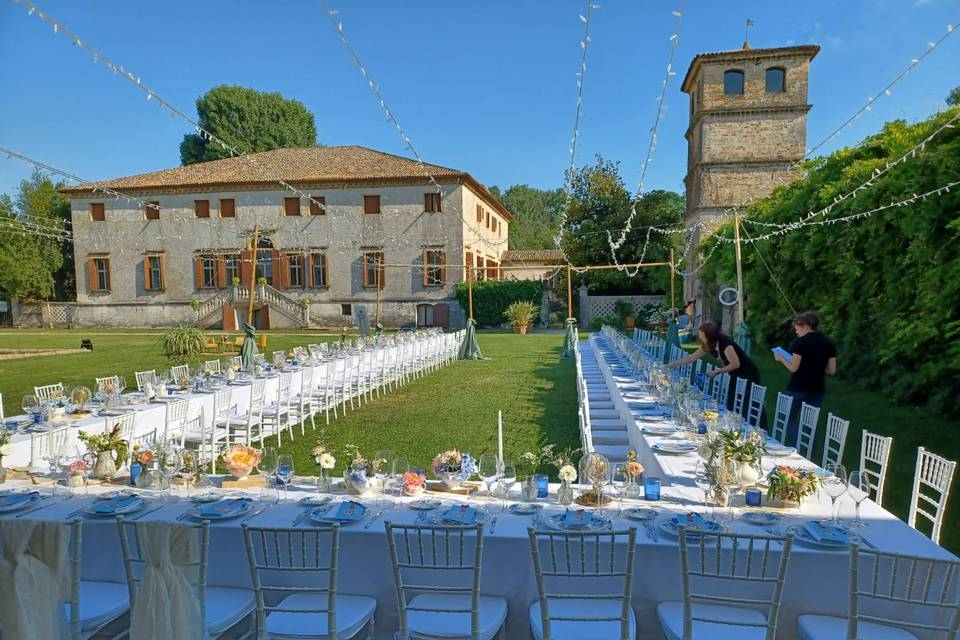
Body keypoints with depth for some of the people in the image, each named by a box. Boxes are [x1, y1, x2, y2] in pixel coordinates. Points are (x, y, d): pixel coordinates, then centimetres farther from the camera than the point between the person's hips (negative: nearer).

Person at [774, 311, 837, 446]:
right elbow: (832, 371, 4)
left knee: (789, 420, 10)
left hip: (797, 389, -5)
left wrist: (781, 358, 3)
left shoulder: (801, 342, -12)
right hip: (817, 390, 6)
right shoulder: (828, 344, 5)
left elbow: (793, 368, -13)